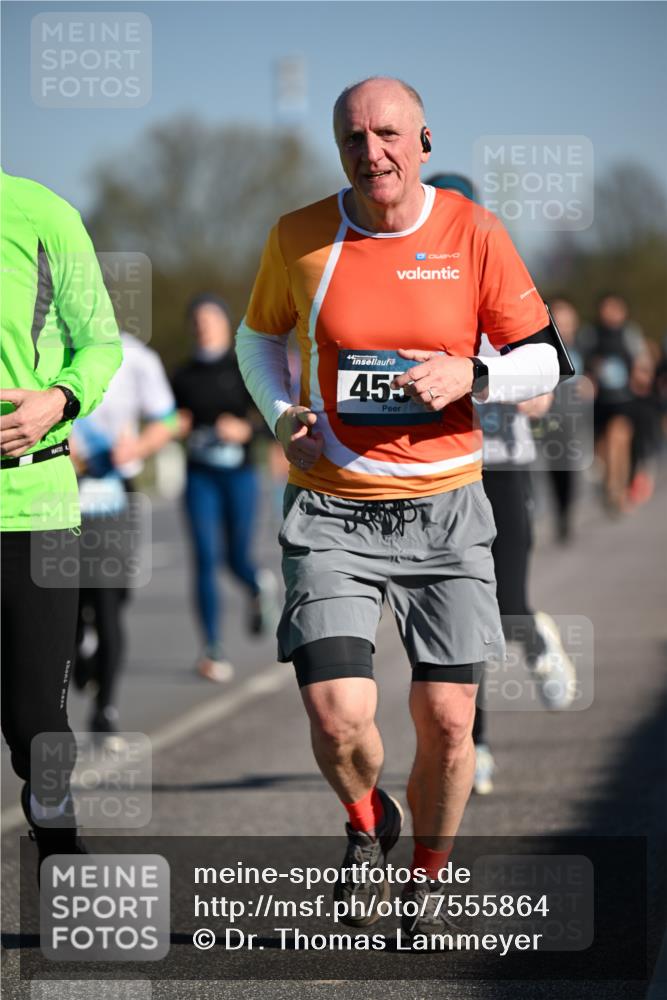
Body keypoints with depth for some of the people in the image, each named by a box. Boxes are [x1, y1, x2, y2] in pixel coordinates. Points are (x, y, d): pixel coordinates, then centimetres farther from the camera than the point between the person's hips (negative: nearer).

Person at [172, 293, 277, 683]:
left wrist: (247, 429, -20)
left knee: (237, 558, 6)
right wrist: (177, 428, -5)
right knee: (206, 559, -9)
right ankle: (214, 651, -6)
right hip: (200, 475, 1)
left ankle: (260, 585, 44)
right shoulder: (185, 377, 8)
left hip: (240, 474, -1)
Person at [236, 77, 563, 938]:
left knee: (447, 723, -1)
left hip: (445, 511, 1)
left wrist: (470, 377, -16)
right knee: (338, 718, -15)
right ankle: (366, 822, 21)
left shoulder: (474, 235, -3)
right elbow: (259, 335, 17)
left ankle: (428, 875, 28)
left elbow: (544, 360, 3)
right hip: (332, 512, 0)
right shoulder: (299, 238, -2)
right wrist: (280, 415, -2)